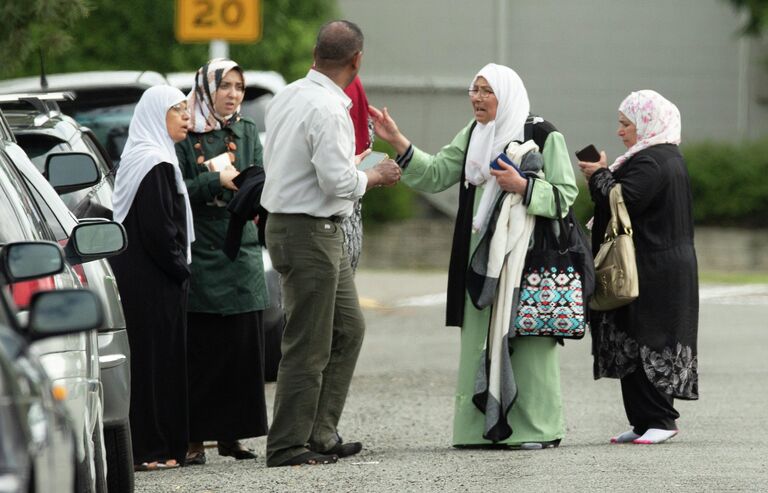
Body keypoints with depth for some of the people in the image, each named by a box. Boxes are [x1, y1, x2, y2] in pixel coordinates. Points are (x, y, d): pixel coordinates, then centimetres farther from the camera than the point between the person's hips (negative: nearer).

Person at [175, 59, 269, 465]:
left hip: (241, 250, 4)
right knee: (199, 348, -6)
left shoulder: (247, 132, 13)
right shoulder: (185, 134, -1)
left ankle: (231, 433, 7)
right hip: (199, 254, -4)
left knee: (242, 346, 1)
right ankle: (194, 437, -4)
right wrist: (217, 180, -17)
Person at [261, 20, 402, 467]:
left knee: (348, 329, 17)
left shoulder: (287, 98, 9)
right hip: (310, 232, -10)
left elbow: (274, 162, 16)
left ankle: (321, 434, 21)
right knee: (308, 346, -3)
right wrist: (377, 175, -5)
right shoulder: (328, 109, -20)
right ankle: (288, 446, 3)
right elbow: (338, 181, -24)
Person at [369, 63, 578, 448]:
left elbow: (565, 195, -7)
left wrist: (522, 186, -19)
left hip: (527, 256, -6)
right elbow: (435, 174, 11)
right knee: (480, 342, 4)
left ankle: (536, 428, -2)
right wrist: (397, 141, 2)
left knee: (527, 343, -7)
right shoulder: (472, 136, 16)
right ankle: (486, 427, 8)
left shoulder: (543, 136, -4)